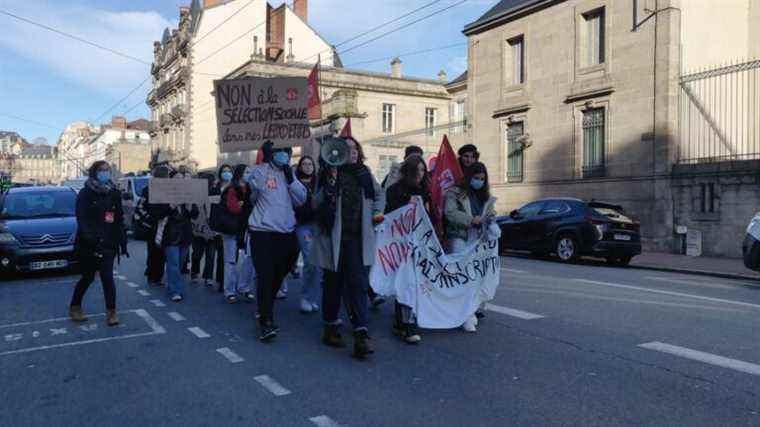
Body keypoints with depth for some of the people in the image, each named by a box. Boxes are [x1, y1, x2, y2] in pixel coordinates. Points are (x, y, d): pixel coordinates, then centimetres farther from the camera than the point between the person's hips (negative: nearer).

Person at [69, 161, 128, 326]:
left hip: (108, 244, 2)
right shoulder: (86, 194, -2)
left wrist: (122, 243, 7)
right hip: (89, 244, -2)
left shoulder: (114, 193, 8)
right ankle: (74, 307, 30)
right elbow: (81, 218, -11)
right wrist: (89, 235, -27)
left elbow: (119, 220, 10)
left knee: (107, 278, -5)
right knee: (88, 277, 9)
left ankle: (111, 312, -2)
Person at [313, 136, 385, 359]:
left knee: (358, 284, -7)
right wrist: (331, 181, -21)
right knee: (333, 283, 9)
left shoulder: (364, 173, 9)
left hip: (358, 238, 2)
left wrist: (378, 211, 11)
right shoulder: (331, 173, -2)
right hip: (334, 238, -2)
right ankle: (331, 327, 27)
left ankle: (361, 335, -10)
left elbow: (380, 194, 27)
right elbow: (318, 204, -11)